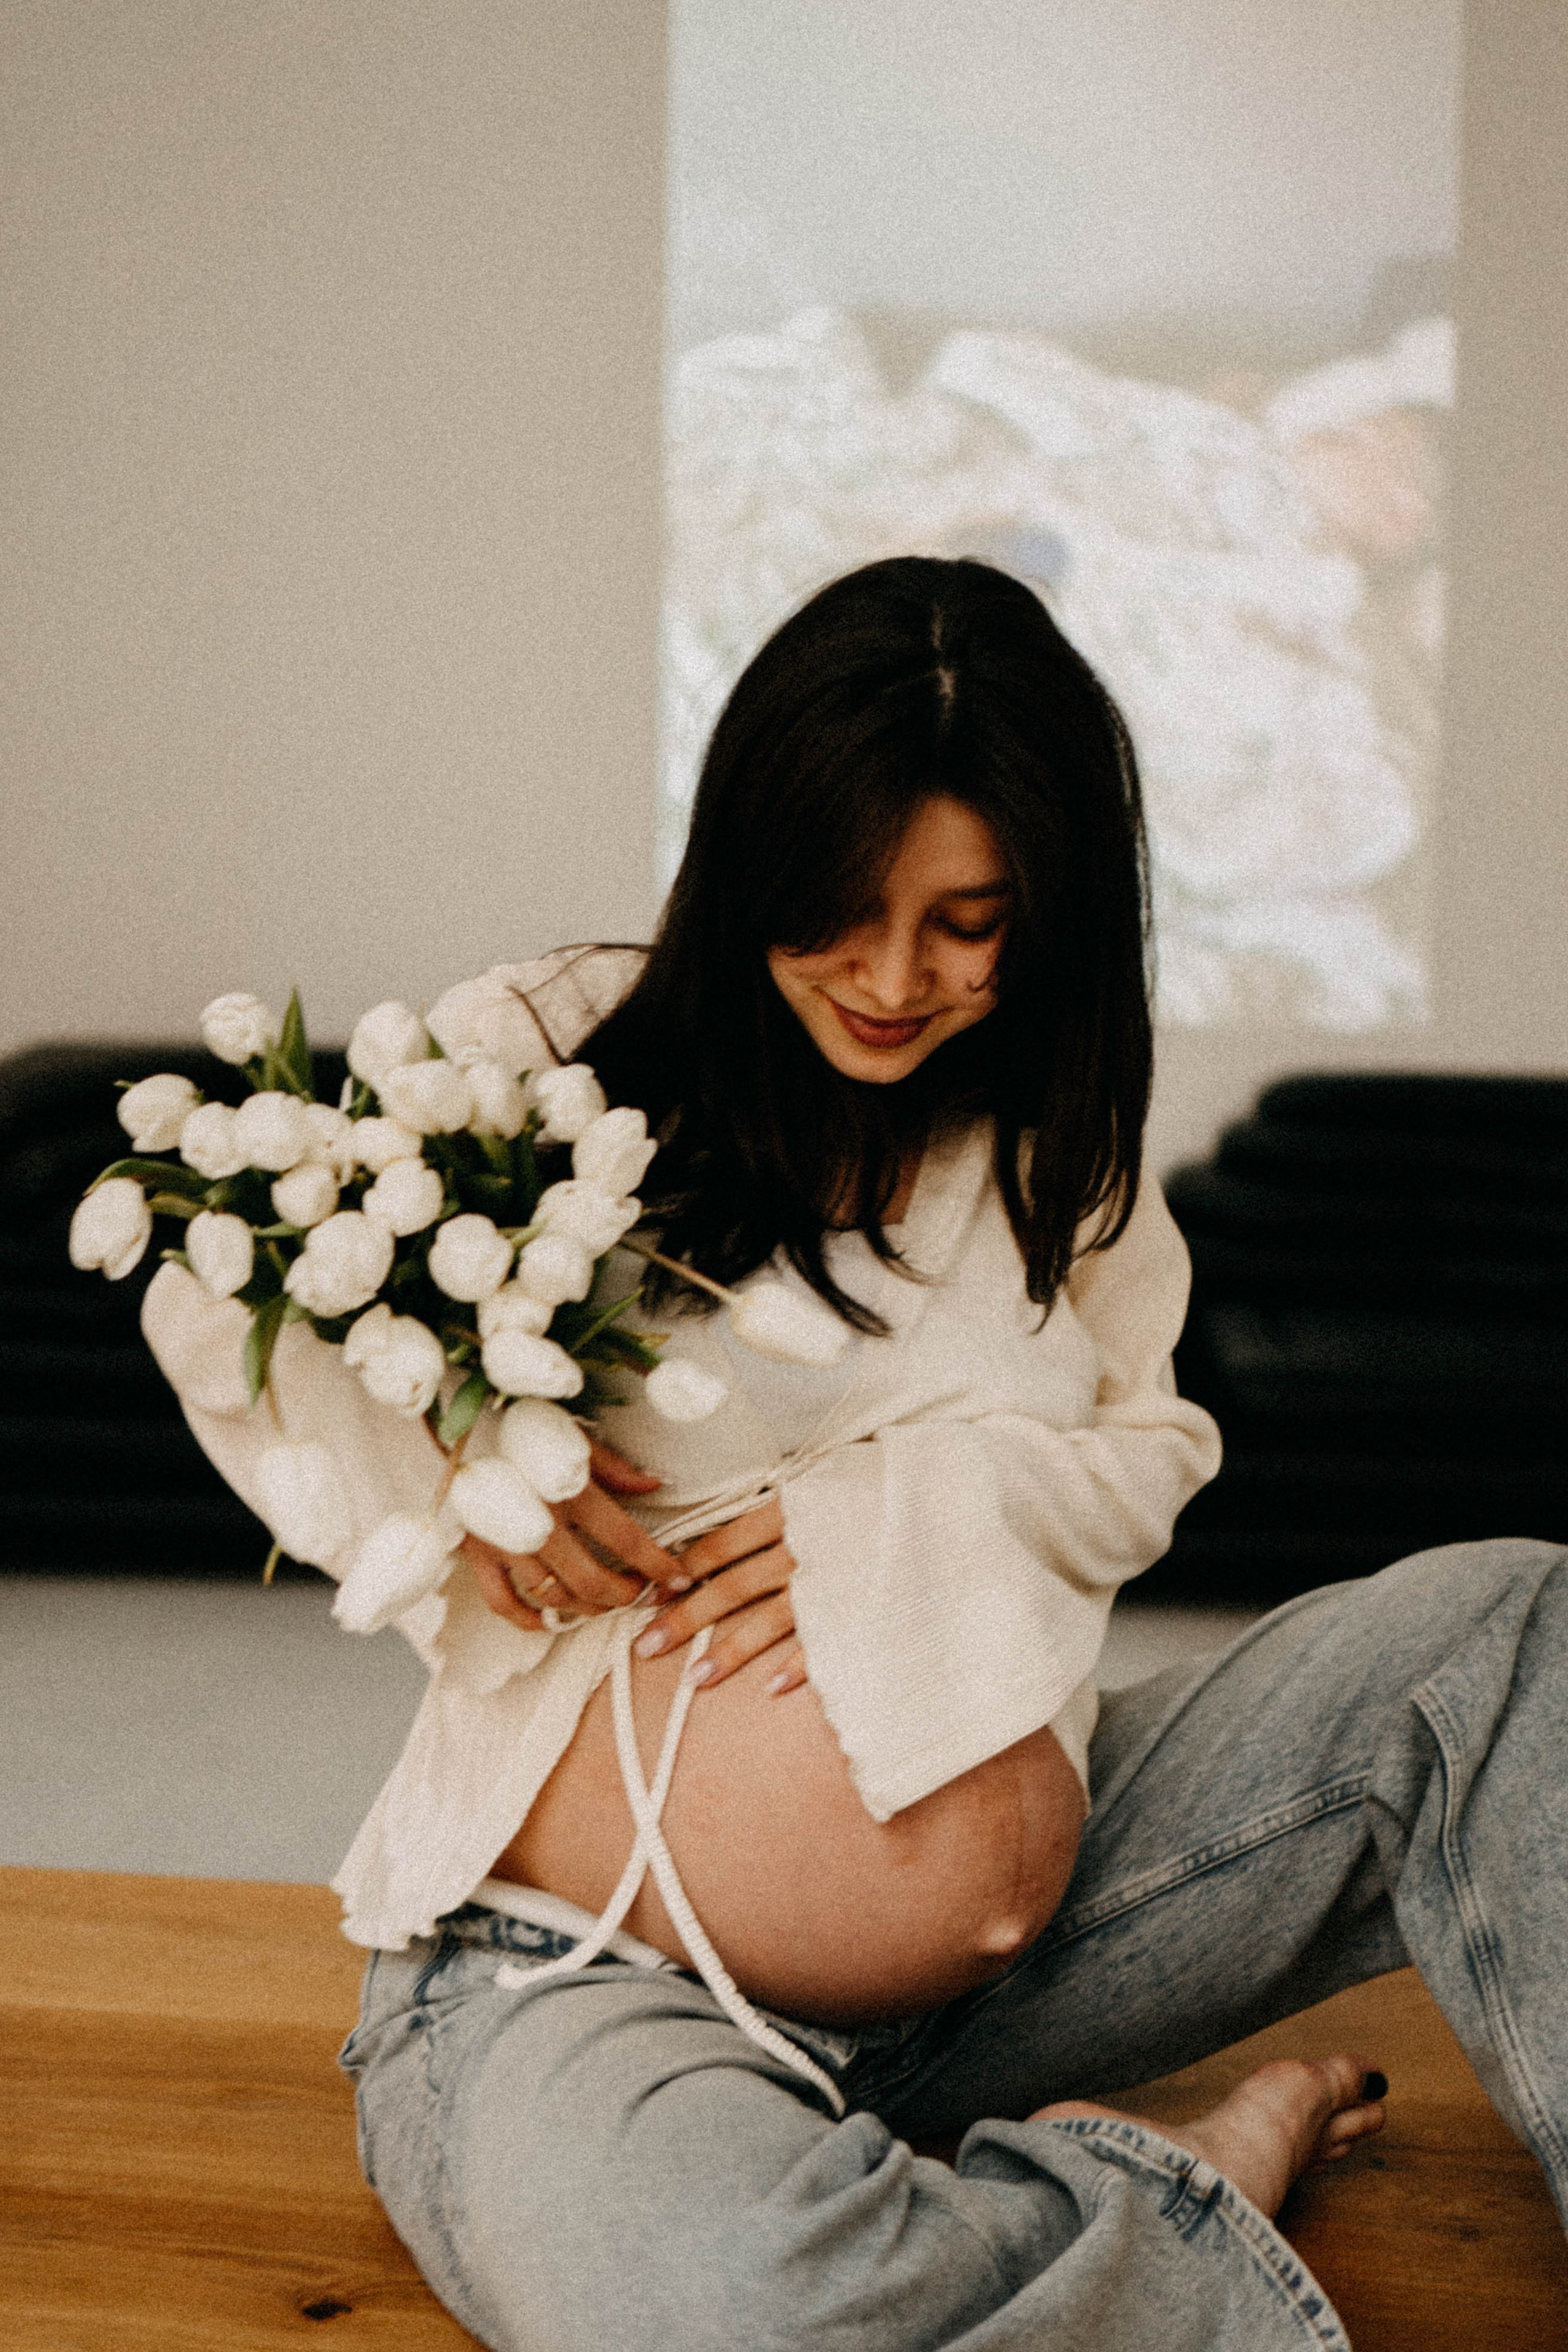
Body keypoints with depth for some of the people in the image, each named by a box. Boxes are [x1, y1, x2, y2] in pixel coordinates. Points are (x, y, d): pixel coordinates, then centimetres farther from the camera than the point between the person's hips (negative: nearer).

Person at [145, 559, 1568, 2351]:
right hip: (587, 1959, -4)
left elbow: (1154, 1450, 13)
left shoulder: (1058, 1136, 7)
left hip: (1022, 1914, 4)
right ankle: (1203, 2180, -15)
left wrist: (923, 1497, -9)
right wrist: (459, 1459, -16)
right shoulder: (549, 1051, -6)